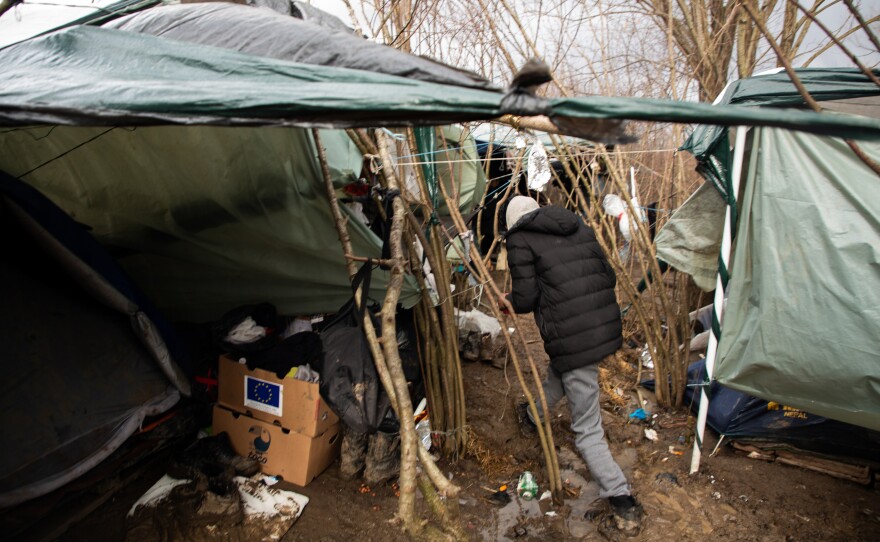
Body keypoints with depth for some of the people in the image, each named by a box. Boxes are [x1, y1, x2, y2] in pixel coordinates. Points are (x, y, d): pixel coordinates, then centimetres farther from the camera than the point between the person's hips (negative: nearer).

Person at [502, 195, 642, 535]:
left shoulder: (520, 239, -2)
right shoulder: (579, 227, 15)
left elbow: (525, 300, -7)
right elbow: (608, 277, 15)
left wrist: (509, 299, 15)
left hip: (572, 338, -7)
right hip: (607, 326, 8)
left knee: (587, 430, 4)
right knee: (558, 372, 35)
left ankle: (623, 503, 7)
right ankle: (535, 415, 58)